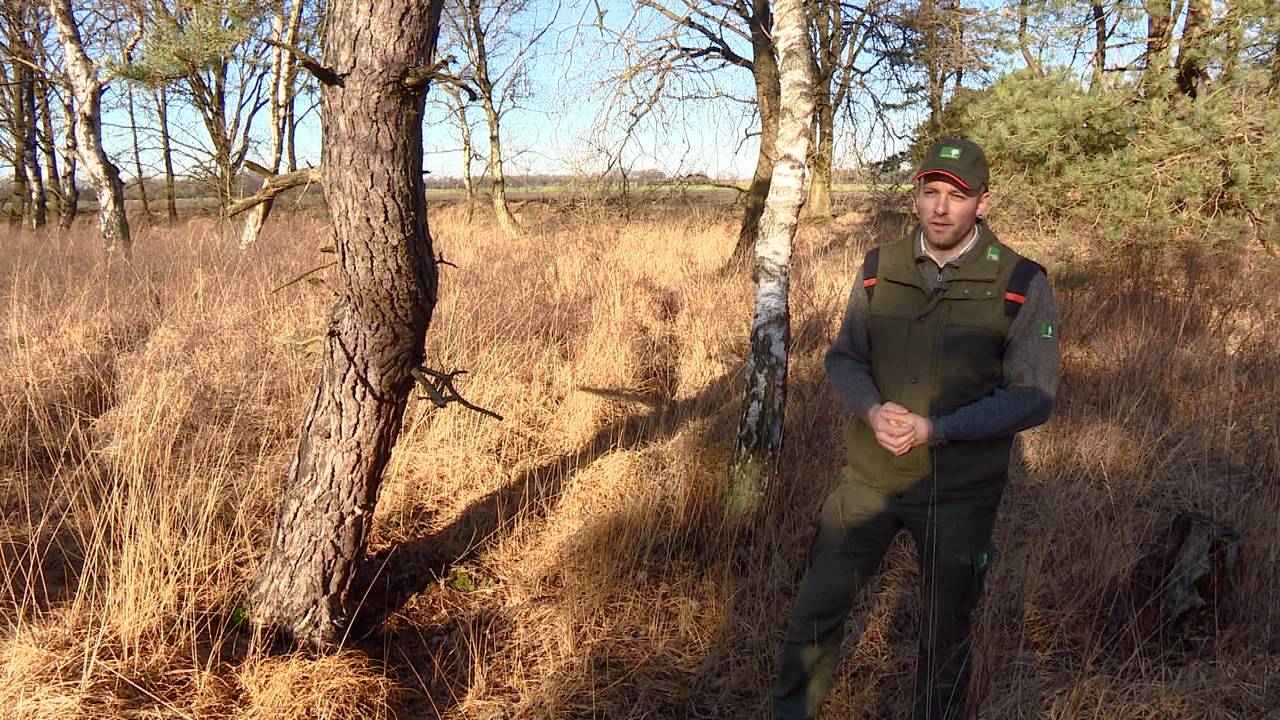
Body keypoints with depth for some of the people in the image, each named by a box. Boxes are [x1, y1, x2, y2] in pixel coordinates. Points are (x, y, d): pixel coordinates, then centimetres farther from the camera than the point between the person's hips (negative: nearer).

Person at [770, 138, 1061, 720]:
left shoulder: (1021, 284, -10)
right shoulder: (880, 269, -1)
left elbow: (1033, 396, -12)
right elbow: (843, 358, 3)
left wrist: (935, 429, -23)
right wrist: (872, 410, -19)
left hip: (959, 492, -2)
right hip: (869, 477, 3)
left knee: (945, 631, 16)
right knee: (816, 610, 9)